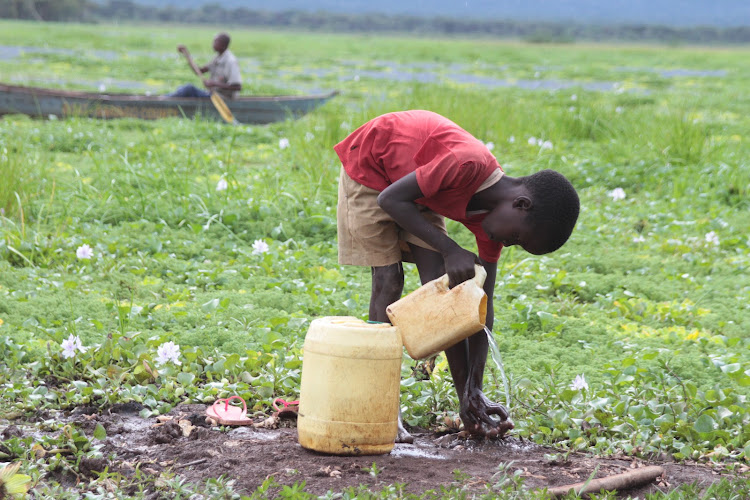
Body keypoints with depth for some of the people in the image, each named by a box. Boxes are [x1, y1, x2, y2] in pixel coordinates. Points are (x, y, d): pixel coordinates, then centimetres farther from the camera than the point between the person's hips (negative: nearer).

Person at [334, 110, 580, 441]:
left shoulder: (493, 213, -15)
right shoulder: (468, 165, -38)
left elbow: (483, 304, -10)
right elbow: (390, 199, -31)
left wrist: (474, 390, -13)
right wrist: (450, 251, -35)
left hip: (414, 180, 6)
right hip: (370, 162, -6)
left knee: (442, 285, -4)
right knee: (388, 281, -14)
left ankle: (469, 406, 4)